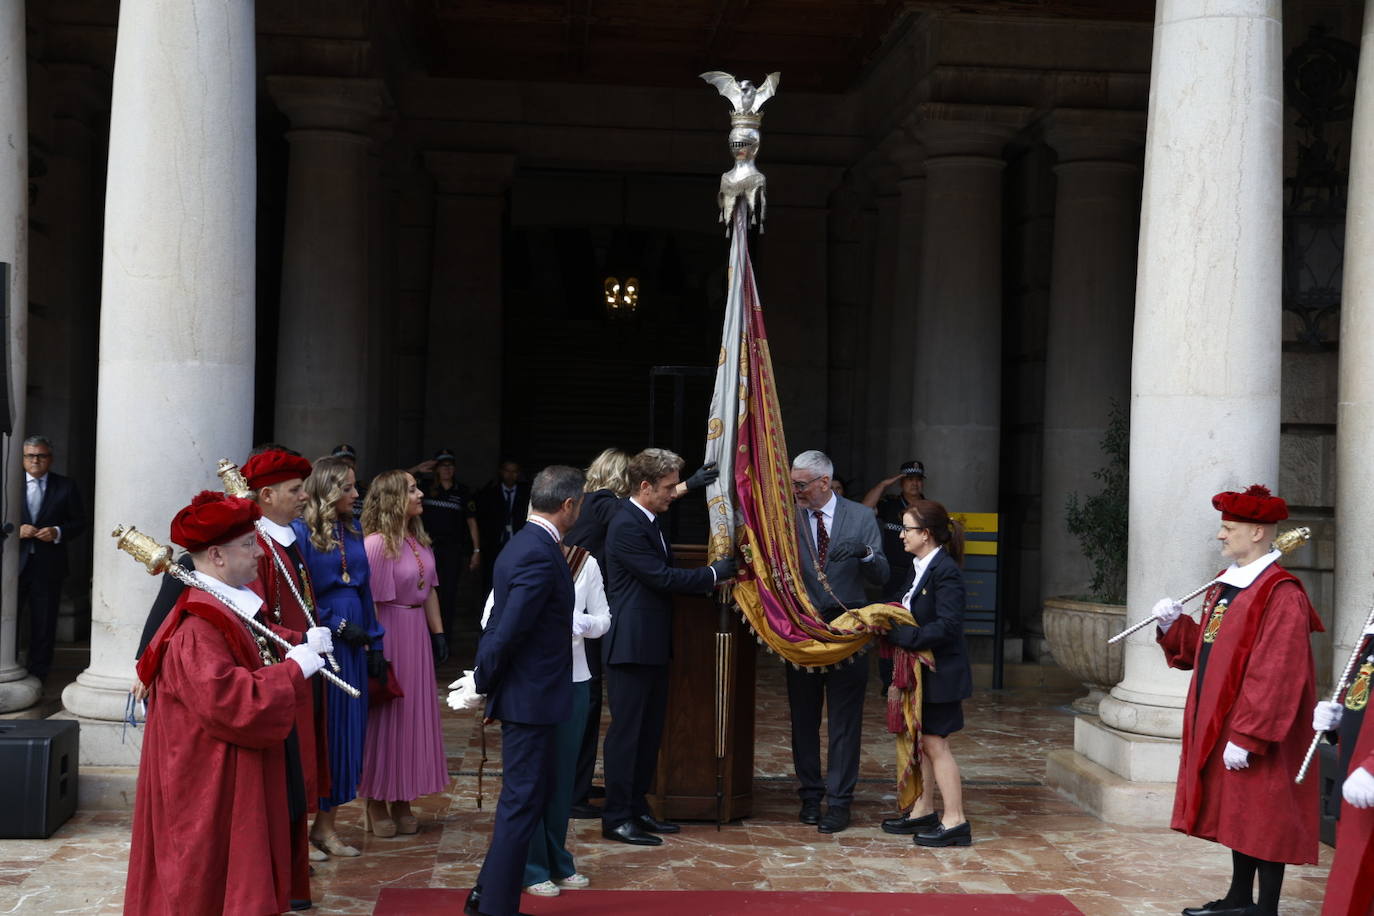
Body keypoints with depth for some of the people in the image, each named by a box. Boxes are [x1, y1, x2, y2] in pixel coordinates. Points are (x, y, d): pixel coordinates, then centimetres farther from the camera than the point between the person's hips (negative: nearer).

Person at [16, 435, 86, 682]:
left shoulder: (66, 487, 6)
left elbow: (79, 523, 6)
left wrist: (58, 532, -11)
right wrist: (16, 530, -11)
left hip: (48, 566, 0)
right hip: (15, 563, 1)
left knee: (44, 622, 5)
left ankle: (38, 673, 14)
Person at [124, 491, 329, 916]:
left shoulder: (233, 606, 9)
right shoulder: (197, 628, -23)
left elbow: (257, 665, 21)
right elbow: (231, 701, -32)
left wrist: (302, 646, 3)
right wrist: (295, 667, -23)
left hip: (240, 781, 10)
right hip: (211, 789, -10)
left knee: (239, 881, 18)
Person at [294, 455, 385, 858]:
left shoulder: (352, 532, 12)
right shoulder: (301, 532, -9)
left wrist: (374, 644, 11)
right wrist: (337, 626, -14)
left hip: (351, 647, 7)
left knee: (346, 732, 9)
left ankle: (326, 824, 18)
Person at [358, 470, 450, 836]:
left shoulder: (419, 540, 7)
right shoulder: (377, 544, -16)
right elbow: (371, 600, -17)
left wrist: (438, 633, 10)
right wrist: (375, 651, -17)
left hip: (417, 632, 8)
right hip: (389, 632, -8)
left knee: (413, 712, 13)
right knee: (386, 716, 3)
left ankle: (401, 800, 25)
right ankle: (377, 803, 18)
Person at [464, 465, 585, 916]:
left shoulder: (522, 544, 10)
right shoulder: (541, 556, -22)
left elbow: (500, 623, 12)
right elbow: (507, 629, -24)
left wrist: (484, 680, 11)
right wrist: (481, 685, -11)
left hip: (521, 693, 10)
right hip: (531, 697, -10)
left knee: (522, 798, 20)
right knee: (523, 801, 0)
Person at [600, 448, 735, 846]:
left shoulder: (649, 522, 14)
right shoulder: (627, 526, -17)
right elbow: (663, 577, -19)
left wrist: (707, 581, 5)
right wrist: (716, 572, -11)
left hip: (653, 645, 10)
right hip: (631, 646, -10)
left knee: (649, 732, 15)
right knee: (626, 732, -2)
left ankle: (637, 809, 25)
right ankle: (616, 818, 6)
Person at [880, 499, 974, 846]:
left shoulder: (945, 571, -19)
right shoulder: (919, 567, 10)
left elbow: (946, 626, -25)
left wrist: (900, 636, -24)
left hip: (940, 672, -9)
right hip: (920, 669, 9)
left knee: (935, 743, -4)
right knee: (920, 741, 15)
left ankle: (955, 821, 4)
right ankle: (923, 811, 26)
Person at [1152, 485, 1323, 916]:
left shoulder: (1281, 595, -19)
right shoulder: (1226, 584, 11)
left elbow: (1276, 675, -24)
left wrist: (1246, 737, -25)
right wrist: (1174, 626, 1)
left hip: (1258, 735, -10)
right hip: (1221, 724, 10)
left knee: (1264, 818, 0)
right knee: (1236, 813, 18)